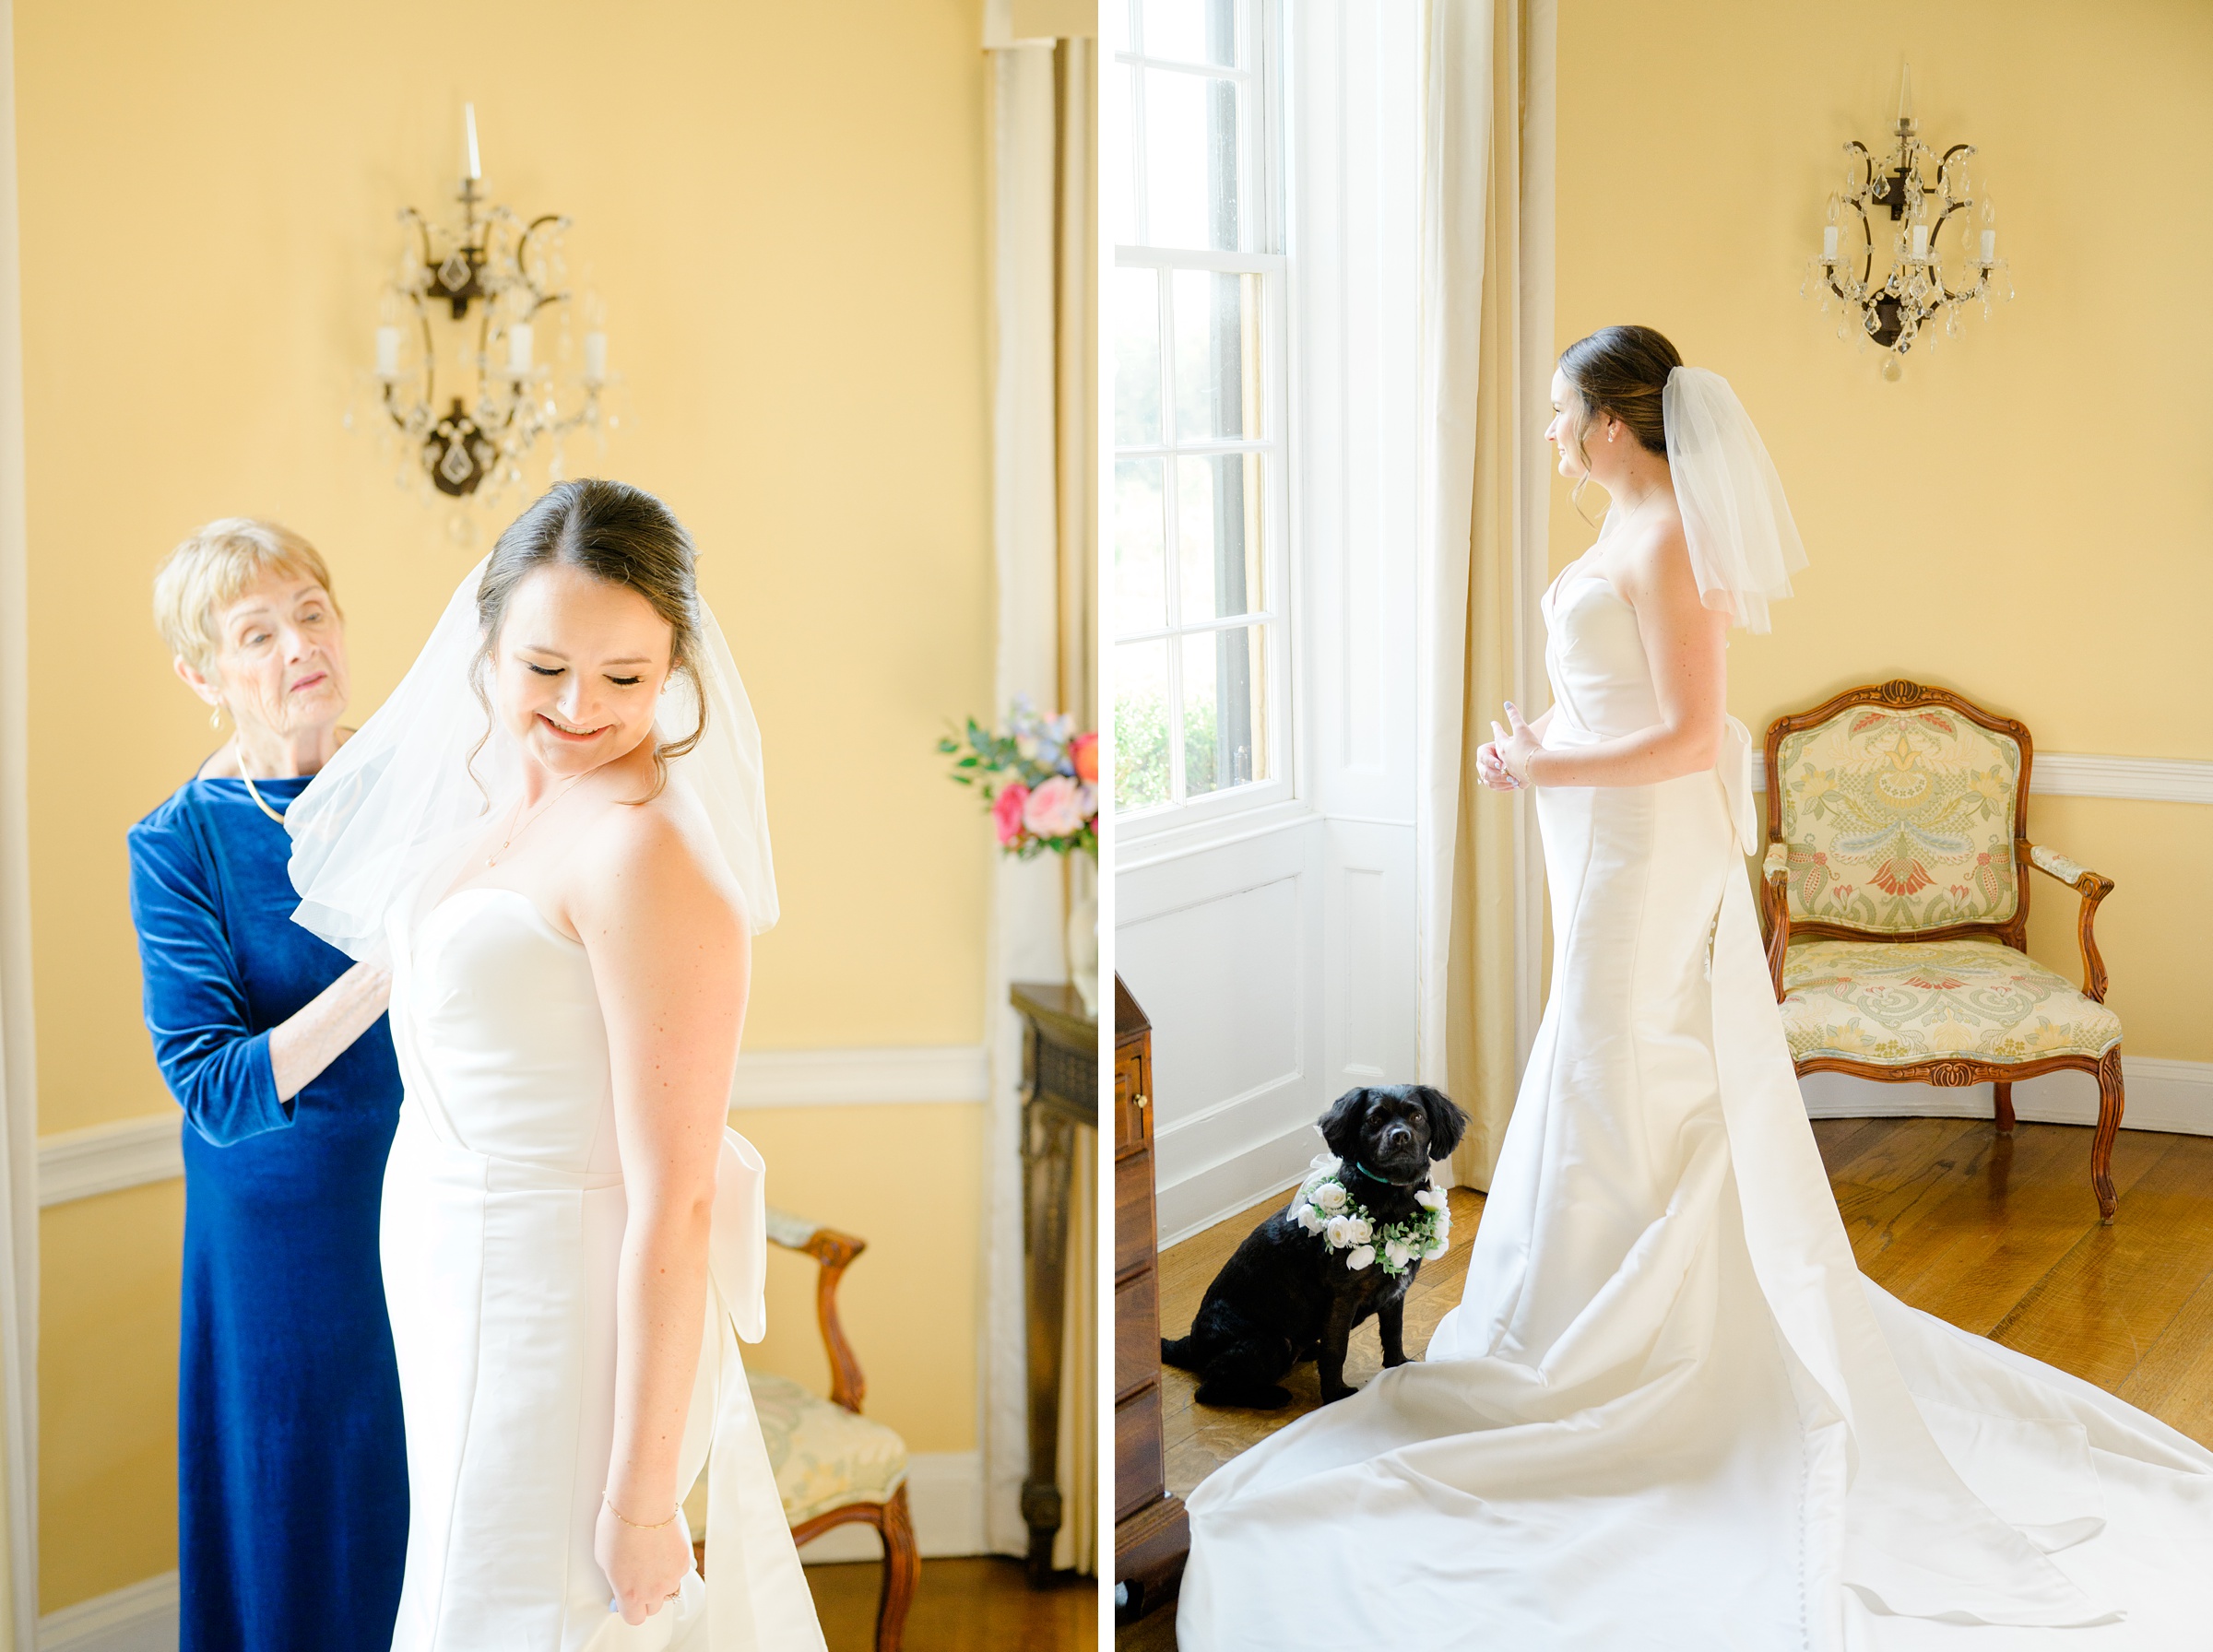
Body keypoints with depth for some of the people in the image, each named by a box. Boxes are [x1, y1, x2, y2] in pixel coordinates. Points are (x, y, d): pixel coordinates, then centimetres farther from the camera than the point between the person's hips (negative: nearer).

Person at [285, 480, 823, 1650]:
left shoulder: (647, 848, -23)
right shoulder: (513, 801, 5)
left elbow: (675, 1203, -24)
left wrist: (641, 1494, -22)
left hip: (568, 1324, -9)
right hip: (461, 1297, 9)